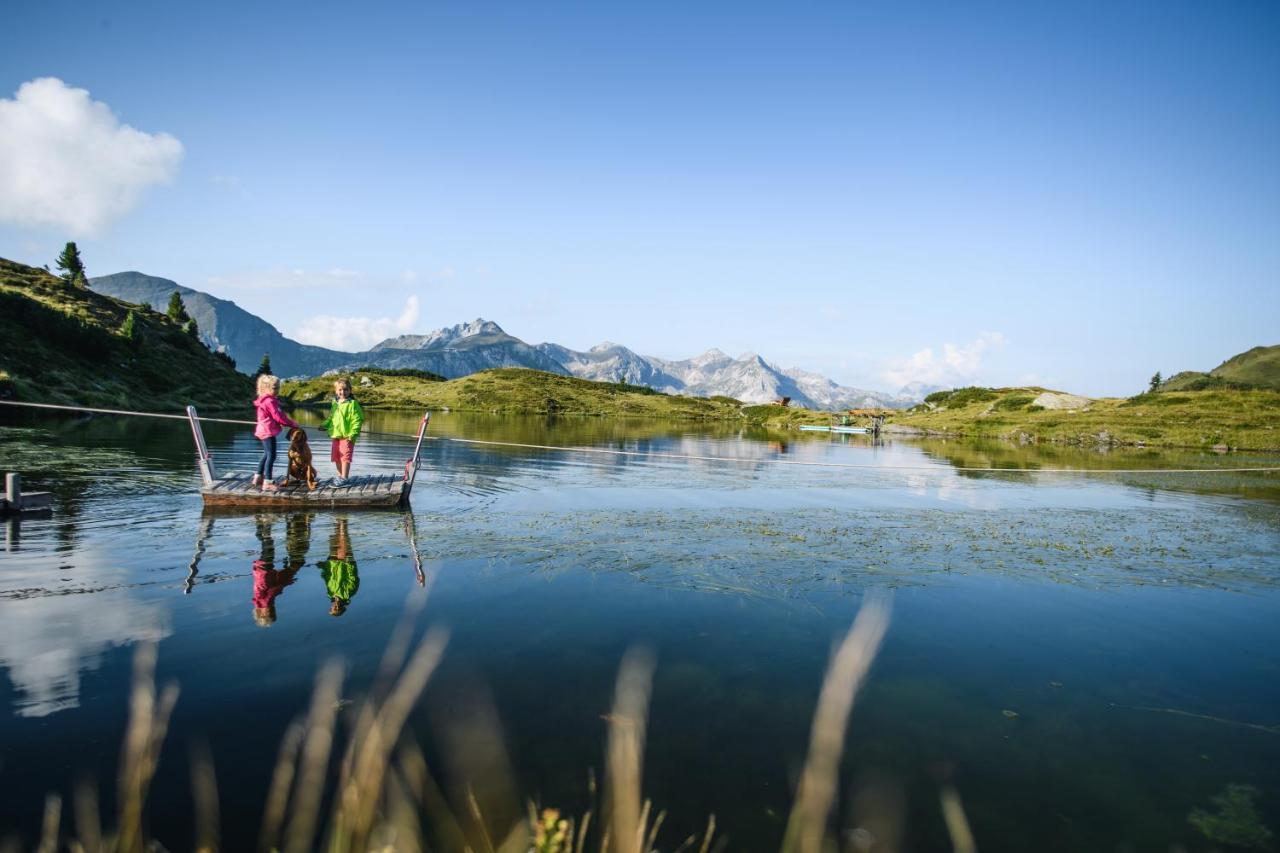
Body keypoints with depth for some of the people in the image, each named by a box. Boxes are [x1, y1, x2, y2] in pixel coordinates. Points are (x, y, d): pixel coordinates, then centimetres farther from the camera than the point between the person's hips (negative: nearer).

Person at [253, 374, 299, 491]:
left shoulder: (266, 400, 15)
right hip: (268, 431, -11)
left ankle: (258, 477, 30)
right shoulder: (269, 401, -18)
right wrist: (293, 424, -13)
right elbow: (278, 417, -20)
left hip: (264, 431, 11)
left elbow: (279, 415, 15)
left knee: (267, 454, 21)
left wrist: (288, 422, 3)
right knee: (271, 455, -8)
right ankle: (267, 482, -8)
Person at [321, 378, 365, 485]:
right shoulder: (335, 403, 12)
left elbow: (357, 420, -15)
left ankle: (344, 478, -2)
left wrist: (353, 434, -21)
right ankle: (340, 475, 29)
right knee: (336, 457, 15)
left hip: (347, 436, -8)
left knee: (345, 457, -6)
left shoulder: (352, 404, -11)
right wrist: (325, 425, 9)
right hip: (336, 436, 8)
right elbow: (330, 418, 25)